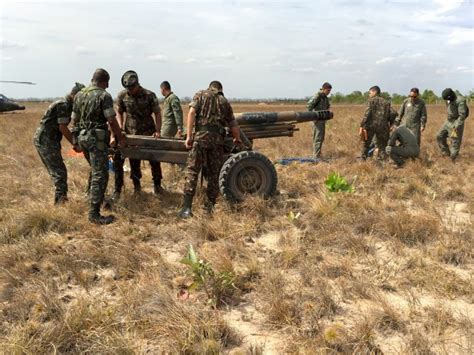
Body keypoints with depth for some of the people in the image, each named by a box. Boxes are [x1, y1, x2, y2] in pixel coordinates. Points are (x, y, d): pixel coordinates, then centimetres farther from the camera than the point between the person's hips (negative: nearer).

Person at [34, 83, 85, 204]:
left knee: (56, 171, 15)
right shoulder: (64, 104, -15)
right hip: (45, 140, -10)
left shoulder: (66, 104, 16)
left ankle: (60, 199, 22)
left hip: (44, 140, 10)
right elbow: (62, 128, -18)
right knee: (60, 172, -10)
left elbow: (62, 128, 19)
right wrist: (75, 144, -12)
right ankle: (61, 200, -9)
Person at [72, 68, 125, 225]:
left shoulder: (79, 95, 11)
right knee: (100, 175, -7)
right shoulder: (104, 95, -10)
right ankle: (94, 213, -10)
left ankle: (94, 197, 40)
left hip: (82, 137, 8)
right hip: (97, 137, -8)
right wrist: (120, 137, -2)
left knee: (95, 169, 26)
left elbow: (74, 120, 15)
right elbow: (112, 120, -14)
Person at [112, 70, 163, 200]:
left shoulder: (149, 95, -11)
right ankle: (136, 185, 17)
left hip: (148, 132, -1)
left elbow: (157, 113, -6)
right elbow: (119, 112, 6)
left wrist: (157, 131, -15)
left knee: (154, 159, 5)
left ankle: (157, 185, 24)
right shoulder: (122, 95, -5)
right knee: (134, 161, 3)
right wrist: (121, 127, -9)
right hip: (130, 133, 1)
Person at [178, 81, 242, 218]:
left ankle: (187, 208, -9)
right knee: (214, 174, 12)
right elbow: (234, 126, 22)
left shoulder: (201, 94, 14)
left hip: (201, 136, -2)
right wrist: (237, 139, 42)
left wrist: (189, 136, -6)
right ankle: (210, 206, 15)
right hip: (217, 139, 3)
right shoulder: (225, 102, 21)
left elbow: (192, 113, -3)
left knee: (192, 171, -2)